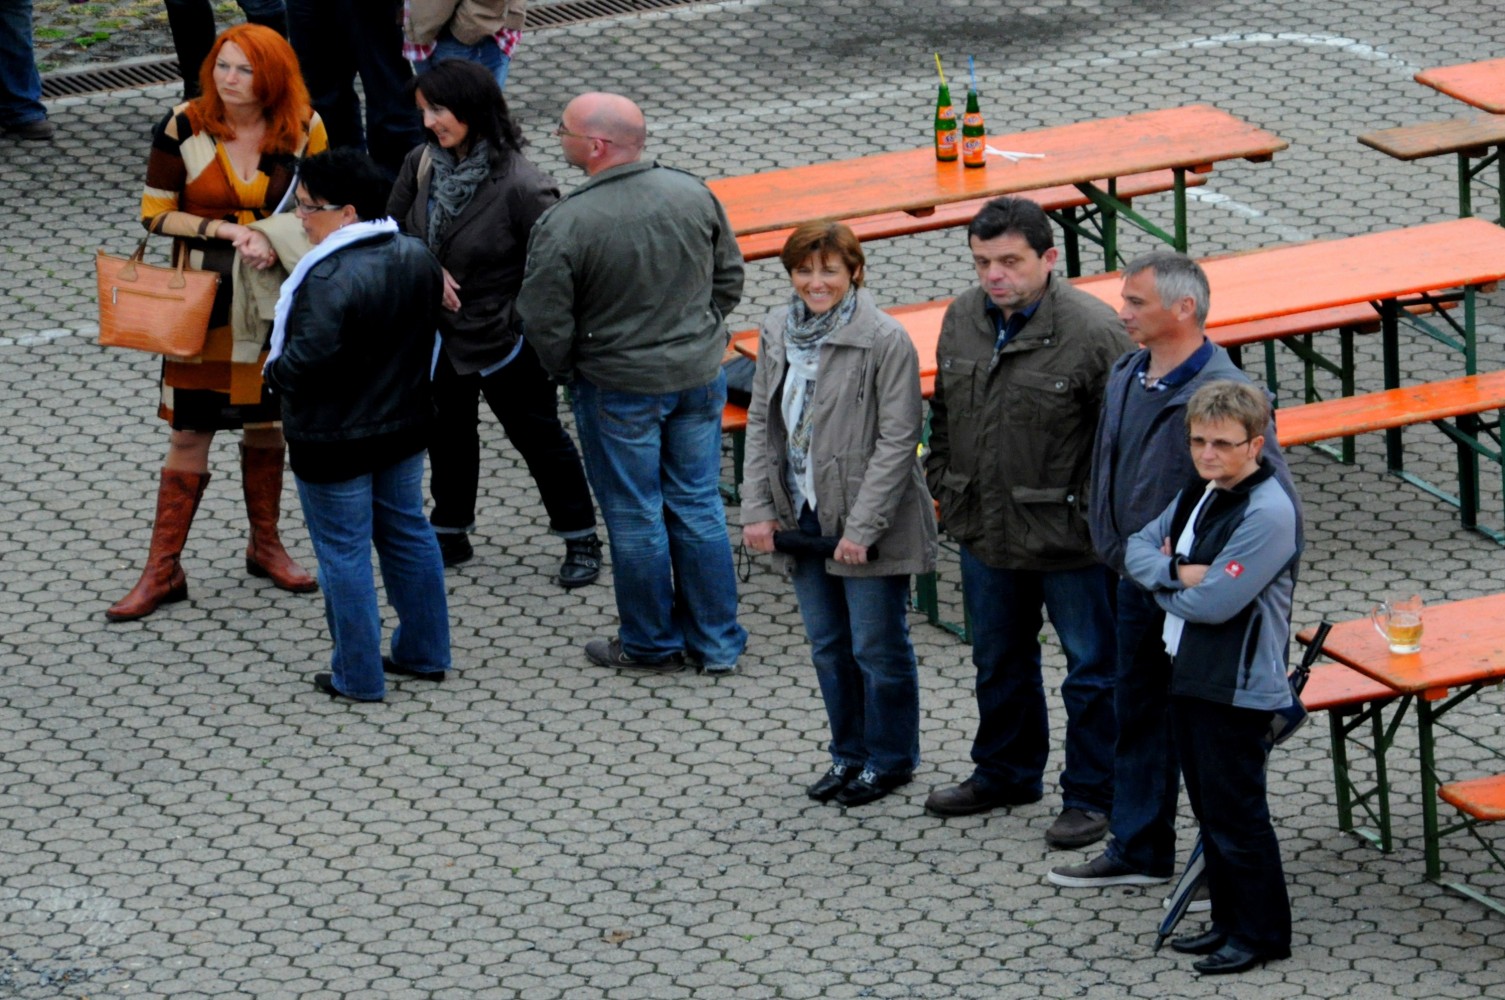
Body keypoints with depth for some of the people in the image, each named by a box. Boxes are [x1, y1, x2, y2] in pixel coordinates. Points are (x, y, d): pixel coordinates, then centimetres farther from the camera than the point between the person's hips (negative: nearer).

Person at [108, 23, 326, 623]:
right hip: (204, 302, -2)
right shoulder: (184, 129, -11)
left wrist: (274, 240, -18)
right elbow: (155, 214, -7)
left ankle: (265, 545, 33)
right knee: (190, 432, -1)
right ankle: (163, 570, 6)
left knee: (266, 422, 15)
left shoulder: (303, 131, -5)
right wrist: (224, 231, -19)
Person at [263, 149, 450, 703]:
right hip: (406, 426, 8)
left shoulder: (330, 278, -28)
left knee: (343, 551, 5)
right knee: (406, 532, 21)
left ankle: (357, 675, 14)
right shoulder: (417, 258, -1)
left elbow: (307, 359, -30)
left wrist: (274, 372, -9)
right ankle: (424, 652, 32)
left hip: (334, 443, -8)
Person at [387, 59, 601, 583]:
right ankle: (450, 535, 41)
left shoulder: (521, 186, -26)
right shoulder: (423, 164, -9)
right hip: (438, 337, 6)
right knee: (448, 435, 22)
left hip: (504, 342, -6)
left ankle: (581, 539, 27)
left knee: (539, 437, 11)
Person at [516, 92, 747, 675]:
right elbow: (729, 278, 6)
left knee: (635, 517, 11)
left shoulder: (564, 226, -22)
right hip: (698, 378, 5)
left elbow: (545, 323, -16)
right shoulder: (693, 195, -6)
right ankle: (716, 643, 23)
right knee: (699, 507, 15)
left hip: (618, 388, -5)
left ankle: (652, 644, 23)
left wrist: (565, 370, 3)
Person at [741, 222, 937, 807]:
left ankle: (890, 760, 21)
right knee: (828, 646, 16)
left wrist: (862, 528, -19)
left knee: (877, 646, 5)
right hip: (803, 517, 6)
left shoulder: (885, 342, -16)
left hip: (868, 526, -6)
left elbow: (897, 440, -17)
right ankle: (849, 754, 30)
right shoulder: (777, 333, 3)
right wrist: (757, 510, 1)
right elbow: (761, 424, 10)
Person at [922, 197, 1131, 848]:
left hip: (1071, 542, -6)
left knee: (1091, 671, 7)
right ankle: (1006, 773, 41)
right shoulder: (962, 319, 1)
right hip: (984, 532, 6)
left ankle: (1091, 796, 20)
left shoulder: (1091, 331, -19)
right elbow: (944, 413, 16)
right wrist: (943, 486, 14)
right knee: (999, 661, 23)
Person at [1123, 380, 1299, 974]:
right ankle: (1228, 920, 29)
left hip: (1238, 689, -9)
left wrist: (1162, 579, -6)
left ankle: (1260, 933, 11)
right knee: (1209, 808, 17)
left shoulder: (1268, 513, -21)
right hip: (1189, 674, 9)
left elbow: (1213, 602, -25)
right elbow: (1137, 550, 8)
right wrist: (1179, 572, -13)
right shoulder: (1197, 495, 8)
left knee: (1236, 814, 0)